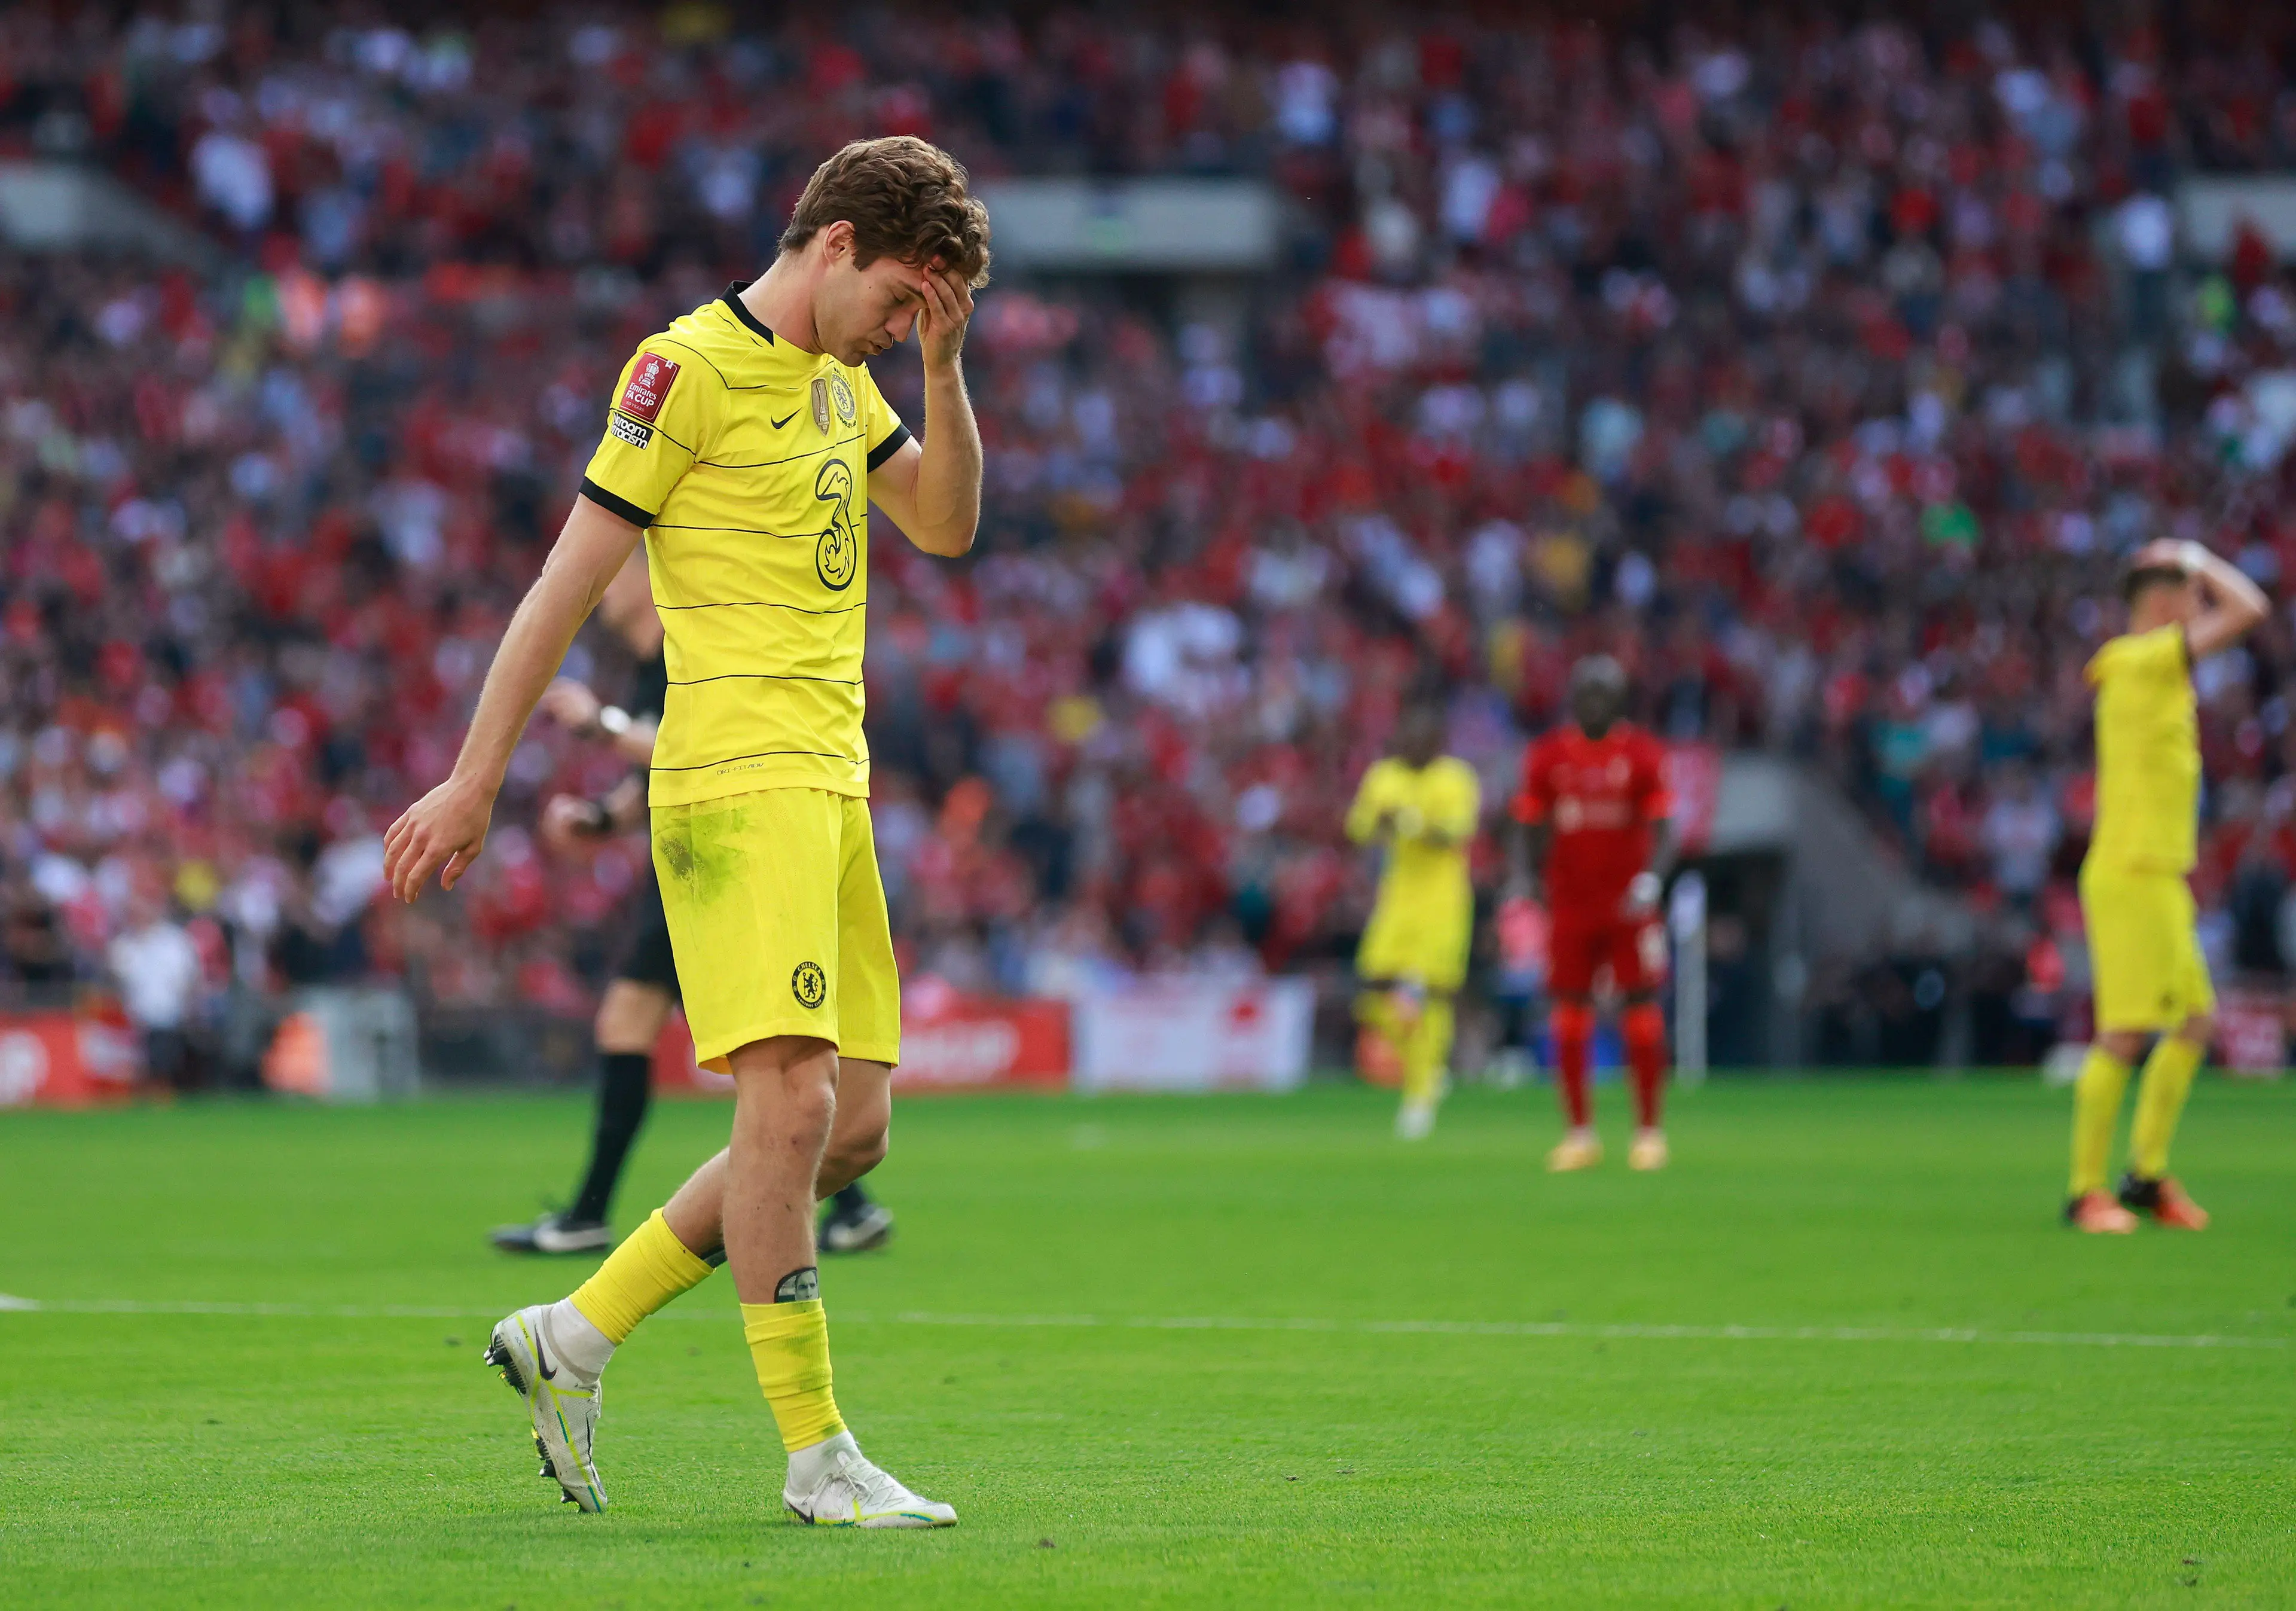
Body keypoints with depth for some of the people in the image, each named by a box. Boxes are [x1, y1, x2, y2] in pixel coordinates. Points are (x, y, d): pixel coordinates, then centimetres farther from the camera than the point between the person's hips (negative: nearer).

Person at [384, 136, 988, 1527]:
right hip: (736, 776, -9)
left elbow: (946, 525, 21)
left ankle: (576, 1336, 16)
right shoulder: (690, 368, -7)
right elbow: (571, 581, -7)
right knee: (792, 1100, -15)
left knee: (851, 1130, 6)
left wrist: (944, 364, 6)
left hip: (831, 786, 9)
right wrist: (476, 784, -8)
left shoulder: (840, 381, 19)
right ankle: (816, 1456, -11)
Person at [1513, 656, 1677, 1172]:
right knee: (1568, 1022, 1)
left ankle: (1648, 1131, 7)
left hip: (1630, 906, -2)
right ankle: (1580, 1133, 10)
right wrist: (1526, 885, -3)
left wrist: (1651, 880, -22)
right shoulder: (1547, 757, 3)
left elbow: (1663, 831, -6)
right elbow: (1531, 833, 9)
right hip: (1570, 908, 2)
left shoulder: (1642, 755, -3)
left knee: (1642, 1018, -2)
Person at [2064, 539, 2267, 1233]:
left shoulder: (2150, 671, 18)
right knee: (2125, 1034, -10)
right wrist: (2205, 564, 1)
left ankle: (2147, 1176, 18)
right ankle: (2085, 1191, -6)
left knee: (2196, 1020, 12)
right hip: (2131, 874, -10)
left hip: (2158, 878, 10)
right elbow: (2248, 609, -16)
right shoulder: (2142, 661, -11)